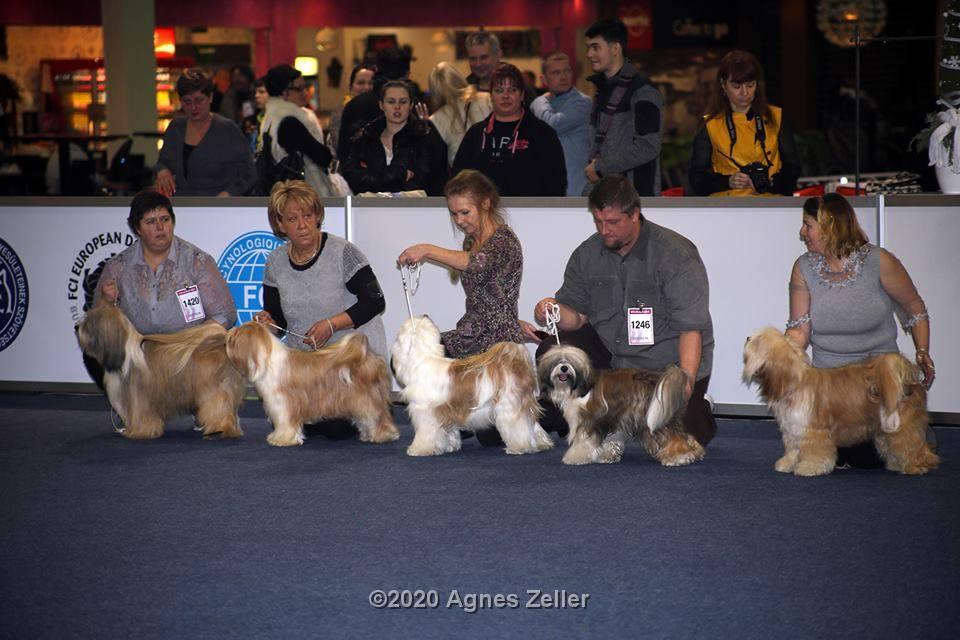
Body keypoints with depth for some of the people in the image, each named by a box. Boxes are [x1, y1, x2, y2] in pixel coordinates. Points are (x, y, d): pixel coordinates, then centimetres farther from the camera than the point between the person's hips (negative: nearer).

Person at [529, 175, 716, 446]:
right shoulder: (587, 254, 0)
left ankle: (699, 414, 20)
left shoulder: (676, 254, -17)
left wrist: (686, 381, -33)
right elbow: (576, 315, 2)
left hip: (669, 363, -5)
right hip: (612, 353, 5)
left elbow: (691, 327, -21)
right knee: (551, 353, -15)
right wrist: (555, 311, -23)